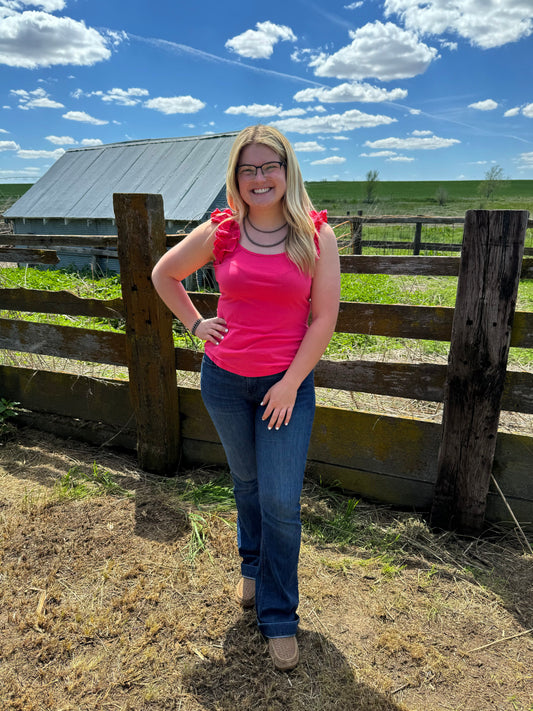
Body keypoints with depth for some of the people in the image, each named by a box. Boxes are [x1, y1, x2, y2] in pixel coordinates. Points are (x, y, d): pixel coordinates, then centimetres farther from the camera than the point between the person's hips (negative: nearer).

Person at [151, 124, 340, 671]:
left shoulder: (316, 234, -6)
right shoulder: (220, 232, -2)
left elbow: (323, 318, -7)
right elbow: (163, 274, 13)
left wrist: (290, 384, -10)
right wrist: (195, 324, 4)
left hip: (287, 382, -1)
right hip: (224, 379, 2)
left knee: (281, 501, 1)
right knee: (246, 482, 20)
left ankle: (278, 617, 22)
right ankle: (252, 566, 47)